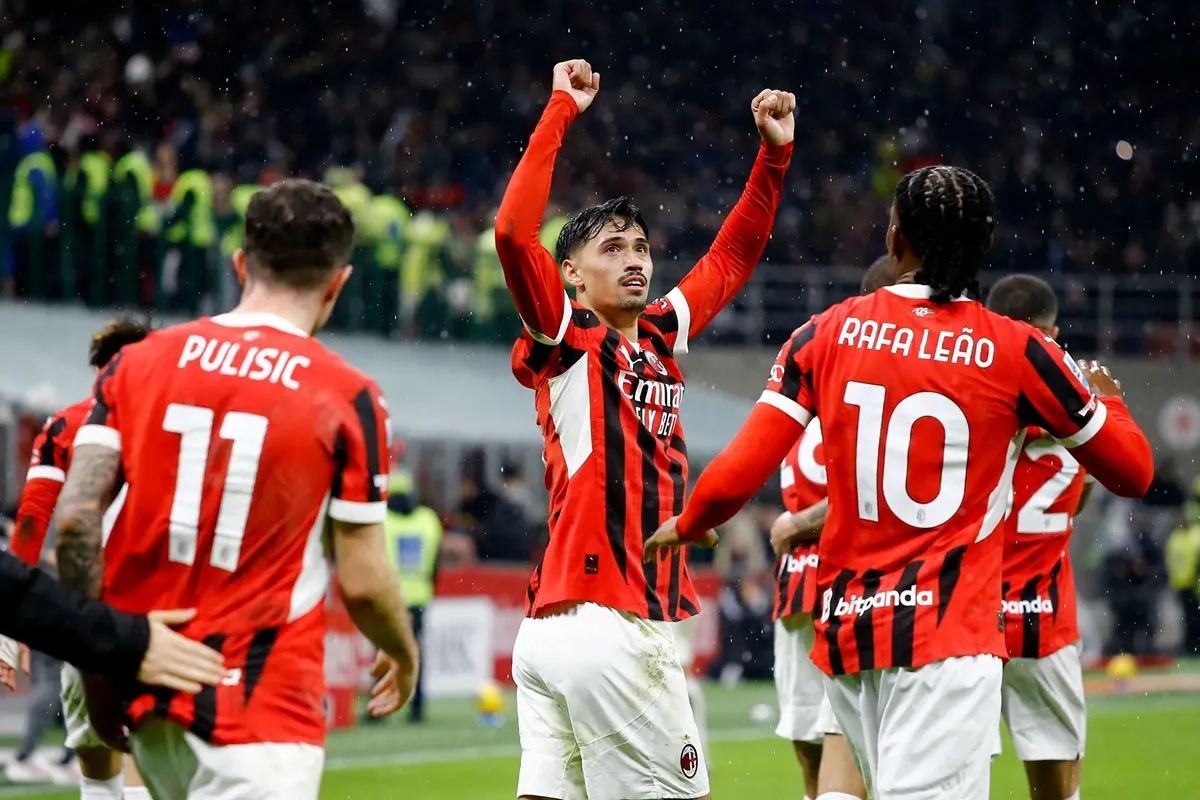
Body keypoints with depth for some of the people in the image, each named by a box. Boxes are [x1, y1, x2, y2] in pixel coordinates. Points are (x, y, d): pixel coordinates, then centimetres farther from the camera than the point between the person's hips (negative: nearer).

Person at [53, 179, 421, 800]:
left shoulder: (137, 363, 4)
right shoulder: (348, 398, -6)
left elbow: (74, 520, -3)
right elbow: (361, 580, -4)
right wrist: (404, 654, 16)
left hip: (146, 690, 5)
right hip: (259, 700, -5)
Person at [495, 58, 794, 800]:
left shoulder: (662, 338, 17)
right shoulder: (568, 341, -2)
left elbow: (732, 258, 30)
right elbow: (514, 231, -16)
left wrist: (774, 153, 23)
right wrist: (562, 109, -13)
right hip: (610, 623, -7)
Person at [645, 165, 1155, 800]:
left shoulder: (826, 335, 4)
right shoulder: (1016, 352, -2)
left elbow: (735, 477, 0)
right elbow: (1132, 472, 9)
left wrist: (686, 527, 22)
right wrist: (1105, 396, 30)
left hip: (845, 629, 4)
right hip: (947, 633, -4)